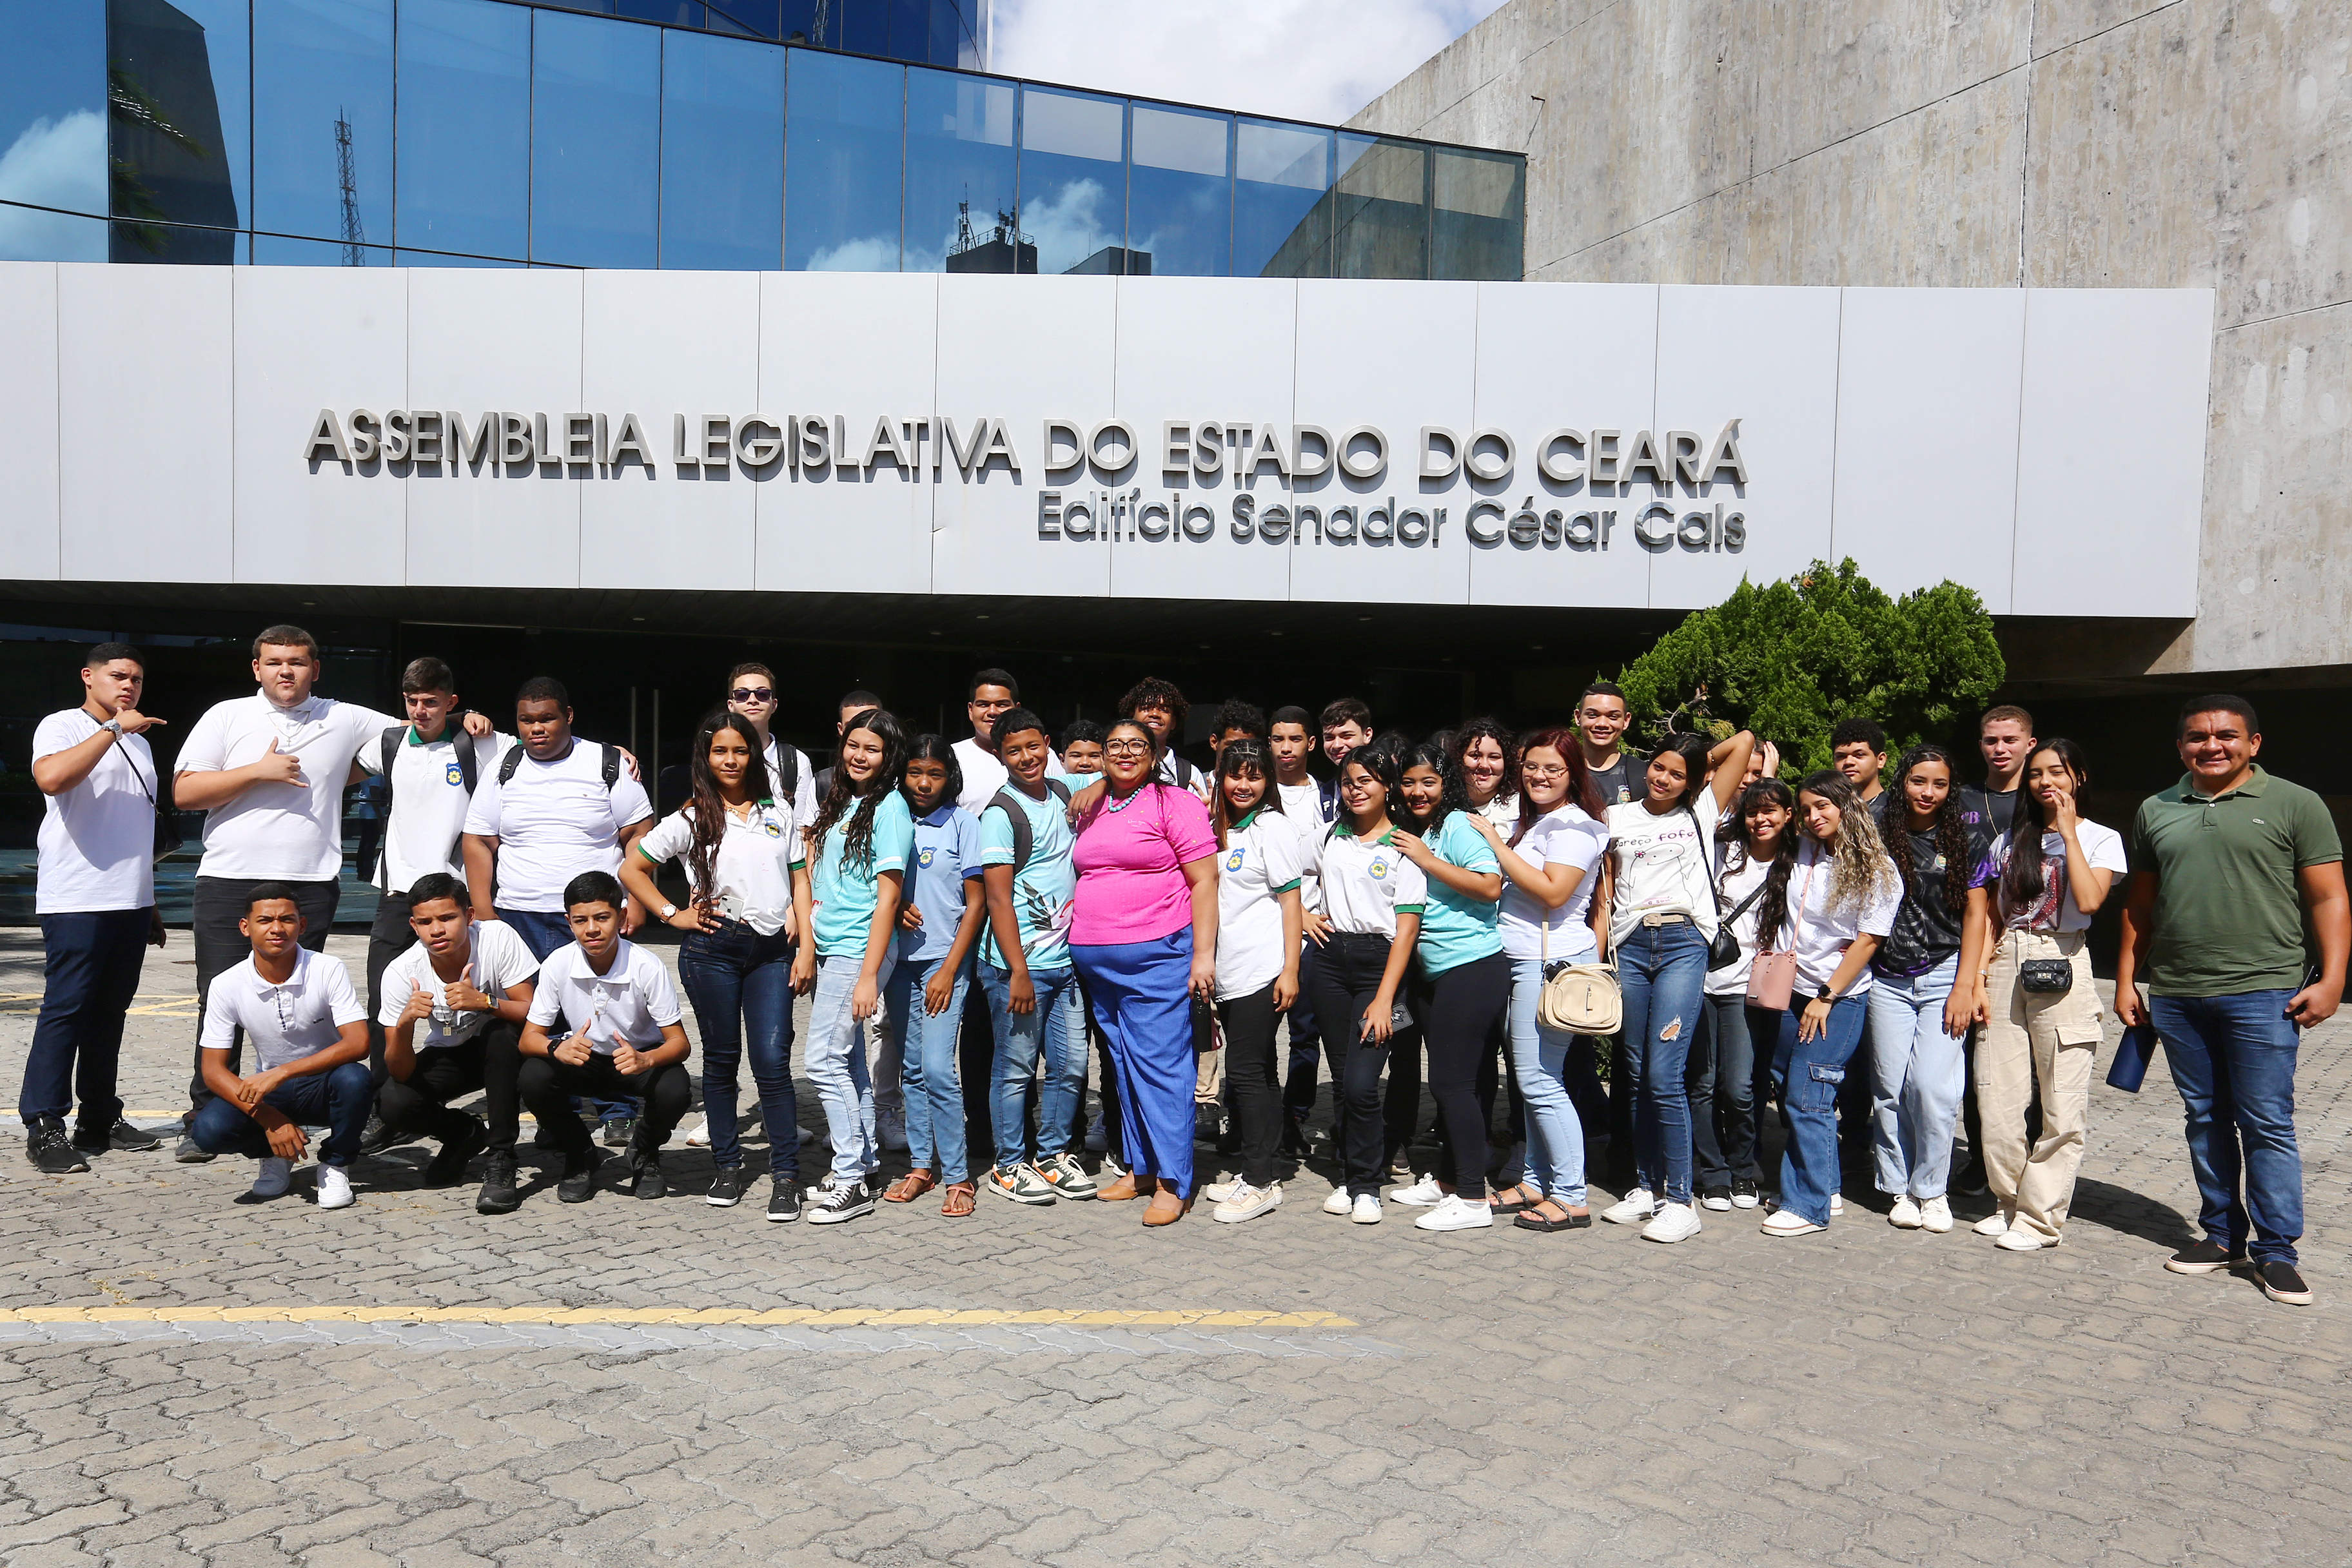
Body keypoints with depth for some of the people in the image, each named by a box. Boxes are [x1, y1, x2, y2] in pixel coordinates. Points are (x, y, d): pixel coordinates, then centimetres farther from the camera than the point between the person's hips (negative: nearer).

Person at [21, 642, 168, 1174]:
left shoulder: (138, 742, 20)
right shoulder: (62, 727, -2)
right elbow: (50, 777, -26)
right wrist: (113, 728, -24)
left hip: (131, 902, 7)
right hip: (76, 901, -7)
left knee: (110, 1011, 9)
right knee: (65, 1009, -9)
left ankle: (100, 1119, 15)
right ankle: (44, 1128, -5)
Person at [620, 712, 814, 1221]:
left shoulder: (779, 813, 10)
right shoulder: (691, 820, 4)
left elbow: (800, 882, 9)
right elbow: (631, 869, 7)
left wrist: (805, 949, 1)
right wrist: (673, 915, -1)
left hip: (772, 950, 0)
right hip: (713, 950, 0)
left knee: (773, 1062, -6)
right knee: (721, 1060, 9)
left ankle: (785, 1175, 0)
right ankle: (727, 1167, 21)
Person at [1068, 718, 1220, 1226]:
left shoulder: (1175, 802, -4)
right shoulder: (1091, 811, 15)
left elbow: (1204, 882, -8)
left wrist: (1203, 955, -14)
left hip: (1156, 954, -7)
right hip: (1095, 957, 7)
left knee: (1160, 1063, -6)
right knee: (1125, 1064, 12)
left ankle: (1173, 1182, 0)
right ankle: (1140, 1167, 22)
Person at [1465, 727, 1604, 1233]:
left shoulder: (1573, 825, -9)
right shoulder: (1528, 821, 18)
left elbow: (1553, 891, -21)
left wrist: (1496, 843, -16)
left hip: (1554, 962, -9)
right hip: (1525, 962, 9)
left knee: (1540, 1080, -9)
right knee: (1532, 1078, 11)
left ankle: (1571, 1198, -2)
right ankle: (1538, 1182, 19)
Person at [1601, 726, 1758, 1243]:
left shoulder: (1702, 812, 11)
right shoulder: (1619, 818, 16)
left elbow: (1744, 741, 8)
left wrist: (1700, 761, 19)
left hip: (1682, 944, -3)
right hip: (1629, 947, 3)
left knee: (1664, 1074, -11)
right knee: (1637, 1075, 6)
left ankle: (1680, 1200, -4)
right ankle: (1645, 1188, 16)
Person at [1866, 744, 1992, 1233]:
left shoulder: (1966, 839, 2)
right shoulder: (1878, 838, 4)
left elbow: (1975, 914, 2)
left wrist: (1965, 986, -5)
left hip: (1945, 976, -1)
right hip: (1888, 979, 2)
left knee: (1932, 1083, -10)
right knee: (1890, 1086, 1)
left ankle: (1931, 1188, 7)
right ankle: (1900, 1189, 15)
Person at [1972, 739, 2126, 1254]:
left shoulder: (2101, 839, 4)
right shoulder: (2011, 840, 15)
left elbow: (2089, 901, -16)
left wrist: (2068, 831, -10)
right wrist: (1978, 981, 5)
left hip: (2061, 970, -4)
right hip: (2007, 966, 4)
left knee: (2061, 1105, -3)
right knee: (1997, 1099, 2)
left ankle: (2040, 1218, 5)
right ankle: (2010, 1203, 17)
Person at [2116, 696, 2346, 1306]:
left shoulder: (2295, 805, 1)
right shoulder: (2156, 812, 13)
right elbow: (2141, 905, 17)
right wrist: (2126, 980, 14)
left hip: (2262, 993, -4)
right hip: (2176, 997, 4)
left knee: (2267, 1124, -2)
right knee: (2206, 1120, 12)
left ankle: (2276, 1250, 7)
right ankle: (2223, 1234, 23)